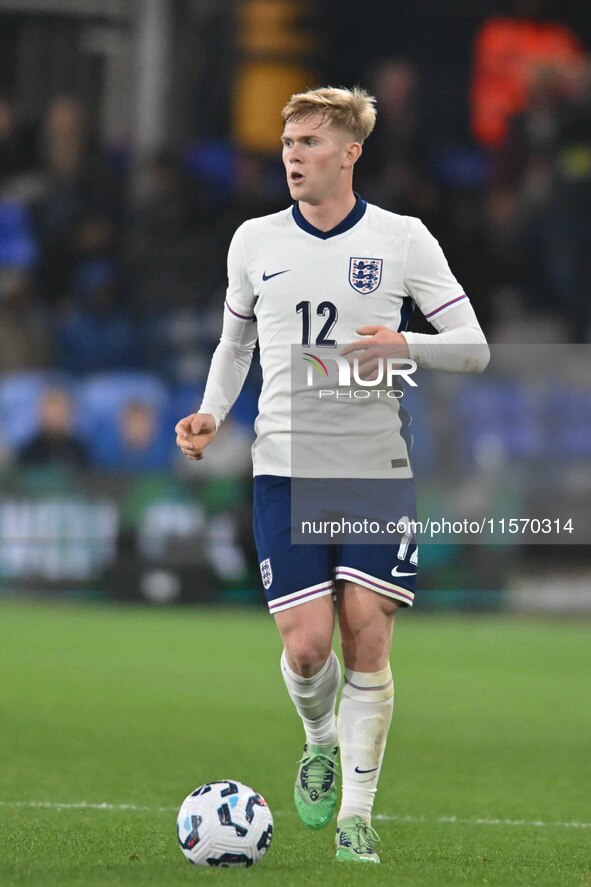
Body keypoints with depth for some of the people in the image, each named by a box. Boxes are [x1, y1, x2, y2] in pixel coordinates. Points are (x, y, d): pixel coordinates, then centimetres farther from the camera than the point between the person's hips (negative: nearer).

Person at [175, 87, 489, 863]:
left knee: (367, 639, -5)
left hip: (378, 469, -1)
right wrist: (211, 415, 2)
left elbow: (474, 347, 1)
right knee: (307, 643, -9)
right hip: (285, 470, 1)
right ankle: (320, 742, 25)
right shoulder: (255, 242, 6)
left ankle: (356, 814, 6)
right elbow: (234, 344, 20)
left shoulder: (403, 240, 0)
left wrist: (404, 346, -18)